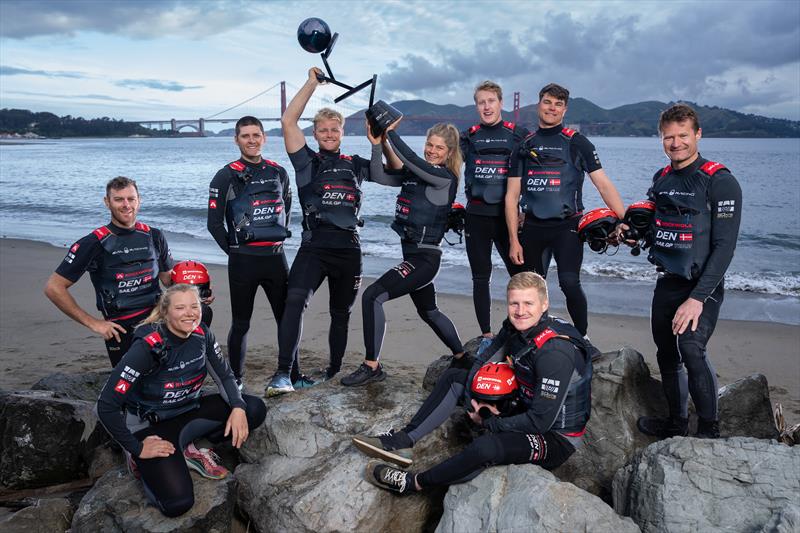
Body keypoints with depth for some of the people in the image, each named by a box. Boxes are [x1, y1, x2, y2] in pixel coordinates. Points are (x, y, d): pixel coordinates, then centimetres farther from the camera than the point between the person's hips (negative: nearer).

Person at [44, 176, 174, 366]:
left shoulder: (153, 236, 7)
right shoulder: (94, 243, -6)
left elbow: (169, 279, 18)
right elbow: (53, 288, -6)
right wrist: (92, 323, -9)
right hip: (122, 328, -3)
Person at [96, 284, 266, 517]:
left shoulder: (201, 335, -10)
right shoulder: (148, 347, -27)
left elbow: (225, 376, 2)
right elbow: (106, 406, -25)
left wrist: (238, 407, -17)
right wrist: (136, 449, -17)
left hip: (188, 411, 6)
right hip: (150, 425, -5)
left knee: (255, 409, -13)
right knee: (177, 503, -22)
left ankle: (190, 449, -3)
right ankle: (141, 460, 6)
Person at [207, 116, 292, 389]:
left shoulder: (278, 172, 9)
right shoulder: (226, 176, -4)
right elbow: (214, 223, -3)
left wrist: (279, 240, 13)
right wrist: (236, 251, -1)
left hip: (276, 257, 4)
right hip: (243, 261, -4)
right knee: (240, 323, 6)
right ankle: (236, 379, 19)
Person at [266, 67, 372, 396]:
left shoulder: (355, 165, 17)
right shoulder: (307, 162, 8)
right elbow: (288, 121, 0)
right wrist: (312, 83, 4)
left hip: (349, 248, 4)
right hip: (314, 247, -3)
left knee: (341, 314, 13)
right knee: (295, 300, -26)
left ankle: (334, 372, 29)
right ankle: (286, 374, -28)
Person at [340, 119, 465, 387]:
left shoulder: (445, 178, -11)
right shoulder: (414, 173, 9)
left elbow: (411, 160, -24)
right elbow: (379, 177, 0)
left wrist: (391, 132, -18)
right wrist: (377, 144, -12)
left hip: (424, 257, -10)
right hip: (413, 254, 10)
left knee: (373, 296, -18)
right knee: (428, 312, 24)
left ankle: (371, 367, -10)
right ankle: (463, 358, 42)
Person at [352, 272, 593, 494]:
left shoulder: (555, 352, -30)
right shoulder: (515, 328, -4)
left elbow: (542, 420, -28)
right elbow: (481, 364, 6)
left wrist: (487, 423, -18)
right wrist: (474, 401, -11)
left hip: (557, 437, -9)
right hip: (528, 410, 9)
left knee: (487, 446, -38)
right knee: (454, 377, 6)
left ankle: (414, 483, -15)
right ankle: (402, 441, -4)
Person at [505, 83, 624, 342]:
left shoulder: (576, 142, 2)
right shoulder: (525, 145, 10)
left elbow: (604, 185, -3)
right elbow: (512, 196, 8)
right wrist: (513, 240, 1)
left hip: (567, 226, -3)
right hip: (533, 228, 3)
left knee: (569, 283, -18)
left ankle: (583, 338, 0)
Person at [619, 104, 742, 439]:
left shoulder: (720, 182, -12)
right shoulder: (661, 179, 9)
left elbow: (724, 247, -17)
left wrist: (697, 298, -23)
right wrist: (630, 231, 0)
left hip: (703, 286, -7)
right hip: (667, 283, 7)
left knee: (691, 349, -24)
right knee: (667, 355, 15)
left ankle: (709, 431, -9)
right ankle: (676, 423, 33)